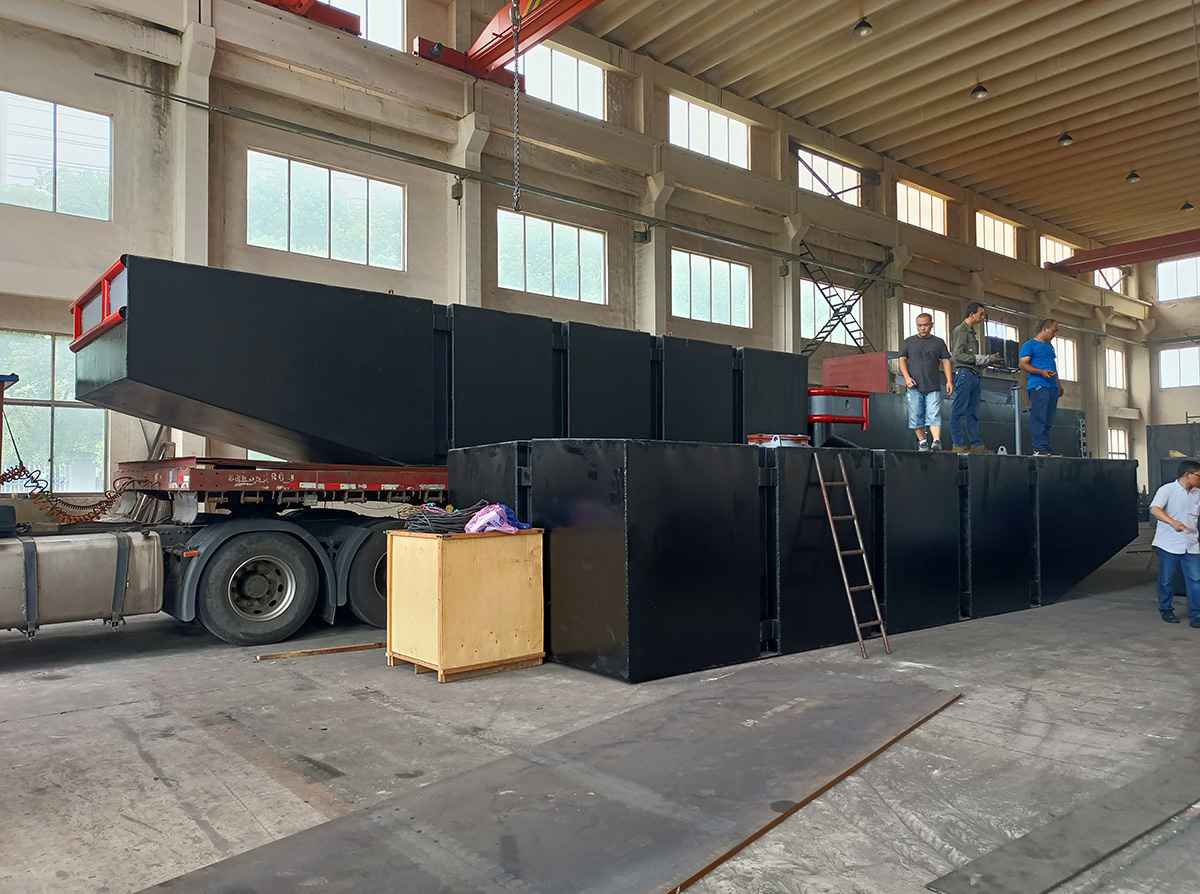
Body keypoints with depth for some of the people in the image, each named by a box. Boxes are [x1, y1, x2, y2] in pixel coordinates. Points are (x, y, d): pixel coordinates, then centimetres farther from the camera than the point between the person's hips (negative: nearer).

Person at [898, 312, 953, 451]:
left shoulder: (938, 342, 13)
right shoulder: (909, 342, 13)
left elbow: (946, 361, 10)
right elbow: (902, 360, 8)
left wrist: (949, 381, -1)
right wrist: (907, 377, -7)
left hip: (933, 386, -1)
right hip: (914, 386, 1)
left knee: (934, 414, -11)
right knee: (916, 415, 1)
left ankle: (937, 441, -21)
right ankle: (922, 441, 11)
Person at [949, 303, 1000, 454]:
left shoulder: (972, 332, 24)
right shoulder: (960, 330, -4)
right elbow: (957, 355, -14)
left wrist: (989, 359, 11)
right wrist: (979, 358, -15)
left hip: (974, 375, 10)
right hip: (964, 373, -10)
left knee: (973, 413, 8)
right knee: (959, 411, -8)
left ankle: (976, 444, 10)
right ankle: (959, 445, -8)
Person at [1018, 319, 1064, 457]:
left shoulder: (1049, 346, 26)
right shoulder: (1029, 345, 1)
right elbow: (1022, 364, -9)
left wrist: (1059, 384, 23)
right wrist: (1041, 372, -21)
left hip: (1052, 387, 8)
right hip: (1038, 386, -8)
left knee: (1048, 420, 5)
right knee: (1039, 418, -15)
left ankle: (1046, 449, 5)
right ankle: (1039, 448, -19)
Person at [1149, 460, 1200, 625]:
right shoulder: (1167, 490, -10)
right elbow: (1154, 509, -25)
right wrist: (1173, 522, -39)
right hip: (1169, 544, -4)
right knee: (1166, 579, 7)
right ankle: (1166, 610, 23)